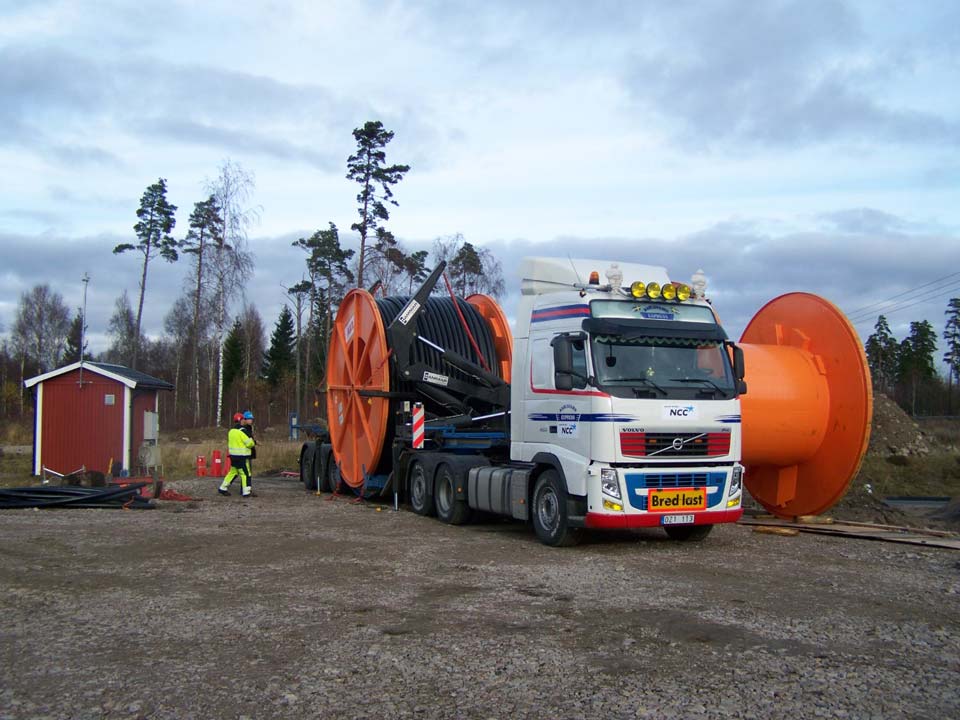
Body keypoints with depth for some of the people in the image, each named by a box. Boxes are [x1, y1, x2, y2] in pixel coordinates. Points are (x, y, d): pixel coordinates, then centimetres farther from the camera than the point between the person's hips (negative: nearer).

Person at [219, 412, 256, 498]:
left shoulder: (231, 431, 12)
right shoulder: (242, 431, -15)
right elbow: (249, 443, -16)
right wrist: (253, 442, 7)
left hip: (233, 455, 8)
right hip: (241, 456, -8)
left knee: (233, 472, 18)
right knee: (245, 473, -3)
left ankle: (223, 488, 20)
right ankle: (246, 492, -3)